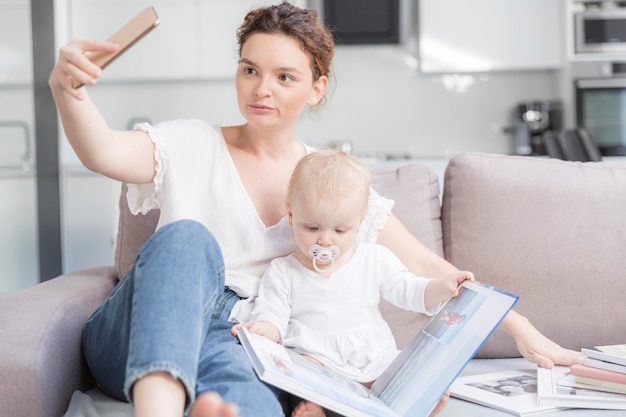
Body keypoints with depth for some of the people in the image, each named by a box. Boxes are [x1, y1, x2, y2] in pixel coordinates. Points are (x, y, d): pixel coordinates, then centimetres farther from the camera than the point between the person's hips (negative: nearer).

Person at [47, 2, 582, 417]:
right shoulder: (193, 146, 4)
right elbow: (104, 152, -17)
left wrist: (522, 328, 3)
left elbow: (424, 265, 9)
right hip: (132, 341, 0)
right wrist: (67, 90, -39)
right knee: (187, 238, -36)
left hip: (232, 348, 1)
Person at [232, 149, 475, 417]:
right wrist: (265, 328, -24)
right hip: (317, 360, -2)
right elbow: (272, 314, 1)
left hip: (377, 362, 3)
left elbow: (407, 290, 10)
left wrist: (441, 288, -9)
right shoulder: (282, 273, 7)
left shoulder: (375, 260, 10)